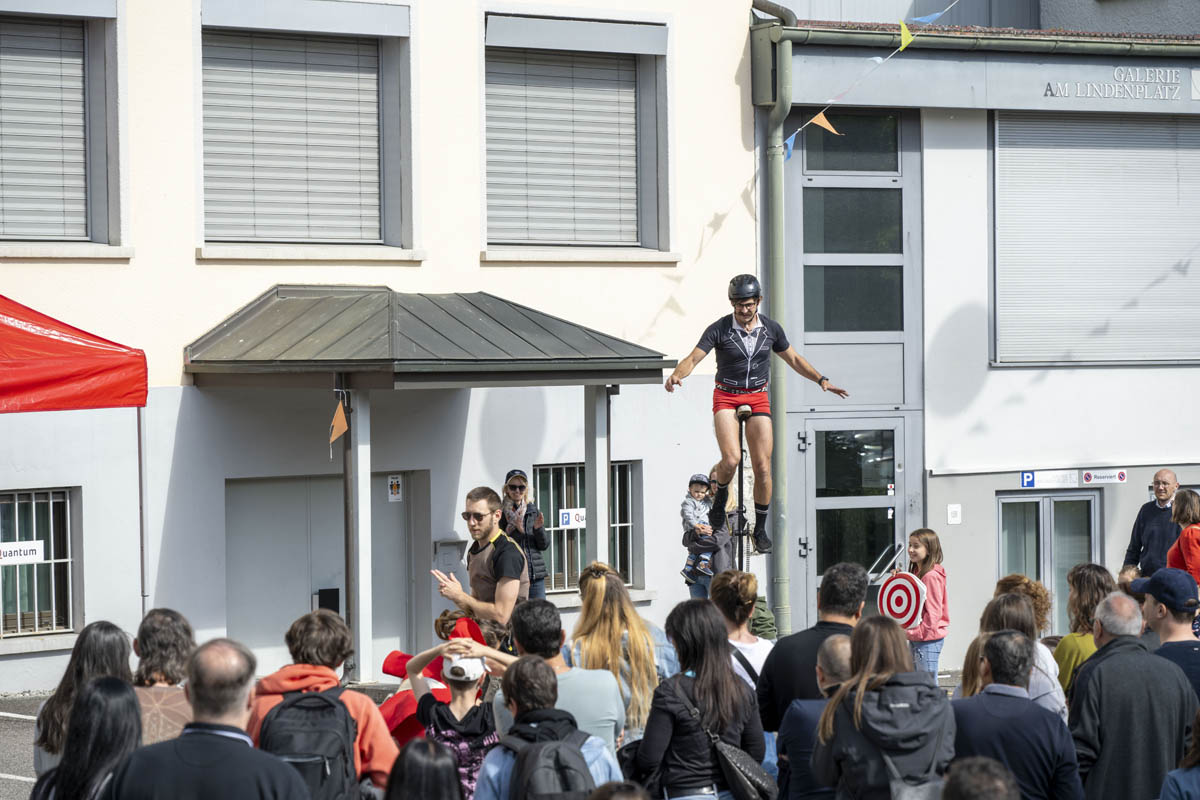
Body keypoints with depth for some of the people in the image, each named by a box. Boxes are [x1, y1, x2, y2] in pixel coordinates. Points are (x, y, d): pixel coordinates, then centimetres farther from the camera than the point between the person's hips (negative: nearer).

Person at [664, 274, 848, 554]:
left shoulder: (771, 329, 0)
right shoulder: (719, 329, -10)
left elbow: (794, 359, 13)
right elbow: (693, 358, -15)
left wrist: (822, 380, 1)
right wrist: (677, 374, -37)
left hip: (758, 398, 2)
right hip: (726, 397, -2)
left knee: (763, 467, -5)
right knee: (731, 459, -25)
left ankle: (760, 529, 10)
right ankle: (721, 494, 9)